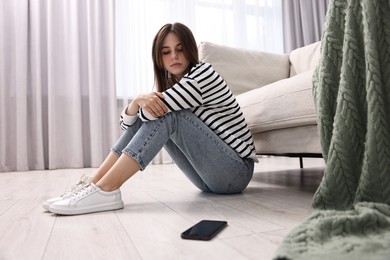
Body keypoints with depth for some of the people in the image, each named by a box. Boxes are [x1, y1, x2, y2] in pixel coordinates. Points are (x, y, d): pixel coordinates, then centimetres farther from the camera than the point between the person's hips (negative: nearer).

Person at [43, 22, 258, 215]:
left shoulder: (204, 73, -12)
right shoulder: (170, 88, 12)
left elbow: (151, 111, -21)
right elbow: (128, 123, 3)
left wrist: (141, 102, 1)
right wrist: (138, 102, -17)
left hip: (236, 171, -6)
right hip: (210, 175, 7)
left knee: (167, 115, -24)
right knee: (145, 115, -4)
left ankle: (105, 190, -27)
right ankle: (93, 184, -9)